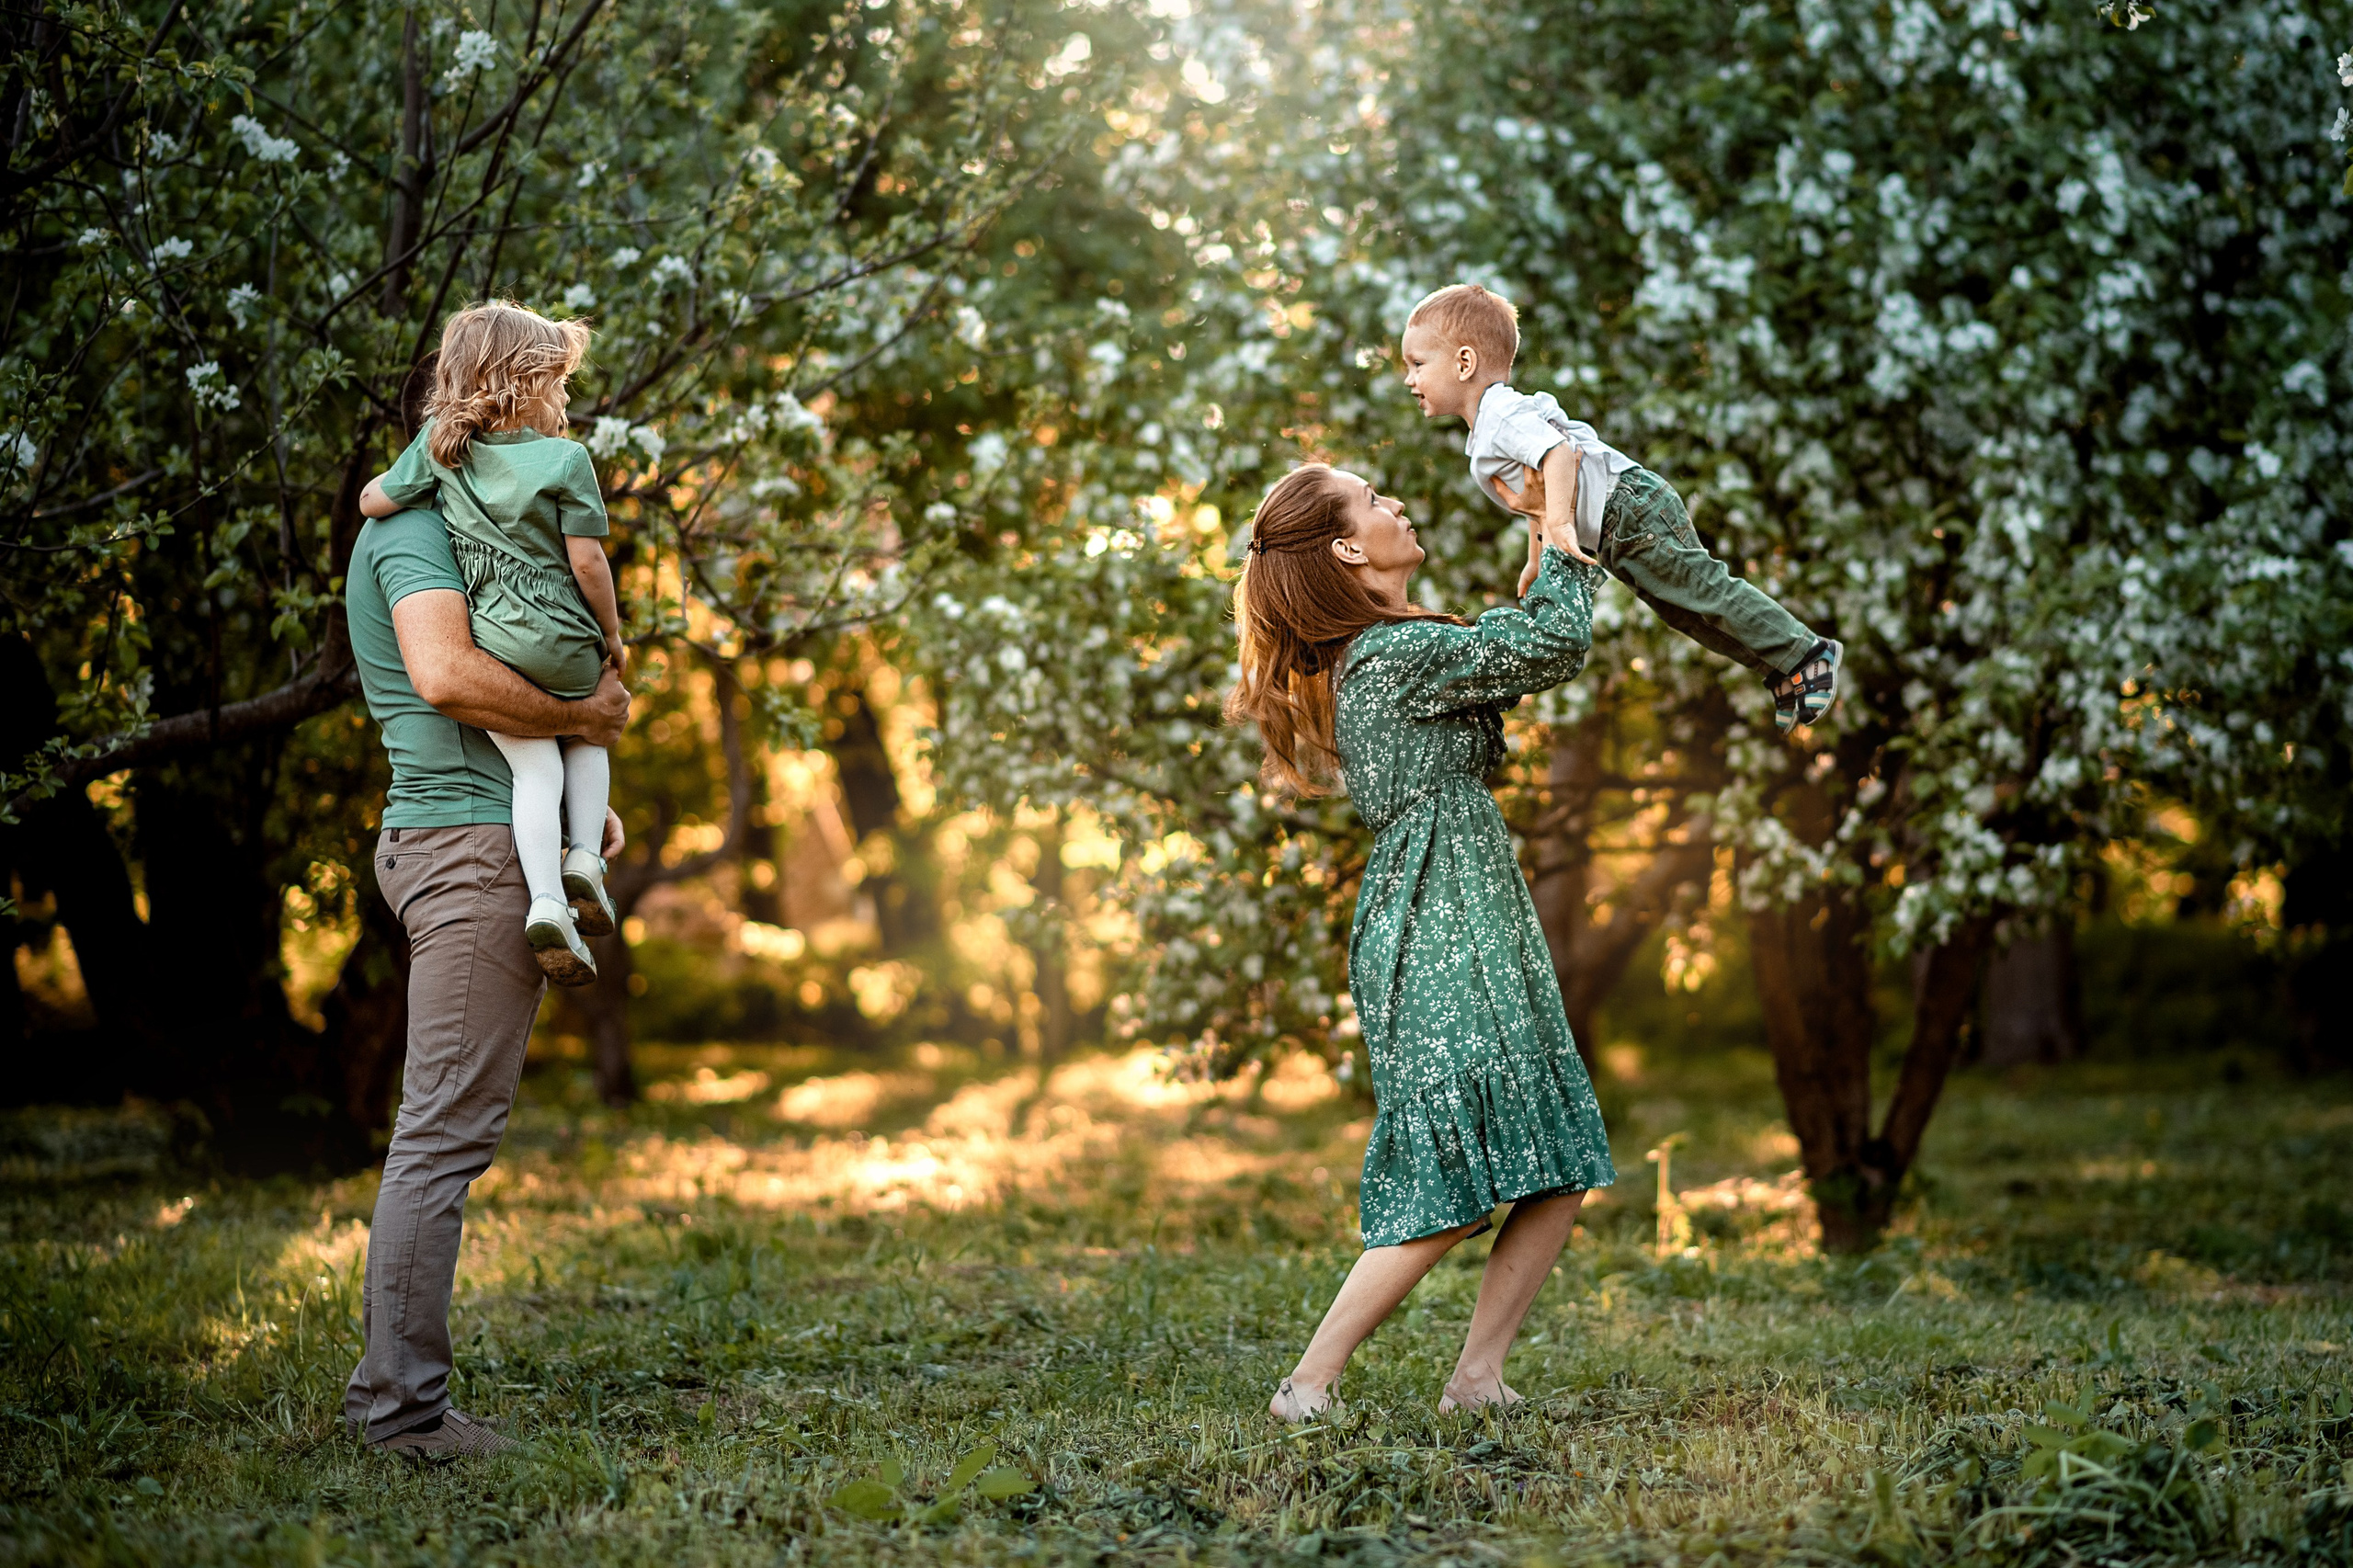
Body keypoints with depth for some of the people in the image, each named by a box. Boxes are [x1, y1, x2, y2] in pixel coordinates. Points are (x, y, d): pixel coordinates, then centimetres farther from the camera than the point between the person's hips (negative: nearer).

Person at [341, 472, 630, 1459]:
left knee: (447, 1129, 11)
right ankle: (405, 1407, -10)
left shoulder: (436, 528, 25)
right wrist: (584, 716, -13)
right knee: (445, 1131, -11)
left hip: (476, 846, 11)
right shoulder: (414, 527, -8)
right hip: (470, 847, -11)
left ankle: (388, 1388, 14)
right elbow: (445, 675, -26)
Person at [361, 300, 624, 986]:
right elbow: (587, 561, -10)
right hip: (567, 649, -1)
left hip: (493, 646, 2)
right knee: (584, 740, 27)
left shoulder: (439, 447, -1)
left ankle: (546, 898, -17)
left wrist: (421, 476, 26)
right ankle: (584, 857, 8)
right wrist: (612, 634, 4)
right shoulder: (566, 460, -10)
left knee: (534, 766, 4)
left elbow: (373, 501, 6)